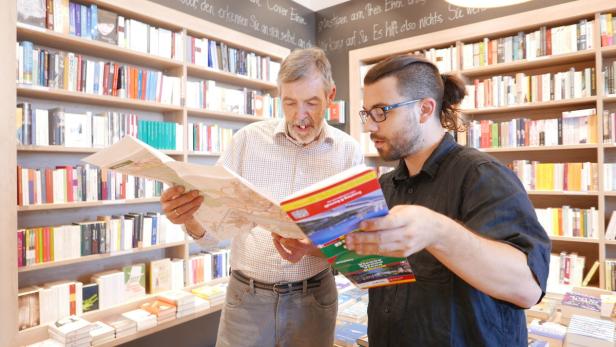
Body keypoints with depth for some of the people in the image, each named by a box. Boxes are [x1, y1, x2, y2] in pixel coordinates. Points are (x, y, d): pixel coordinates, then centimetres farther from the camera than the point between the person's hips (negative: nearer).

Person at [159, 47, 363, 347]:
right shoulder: (247, 139, -5)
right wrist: (189, 216, -26)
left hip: (314, 298, 0)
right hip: (246, 296, 0)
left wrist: (312, 248, -25)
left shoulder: (349, 151, -5)